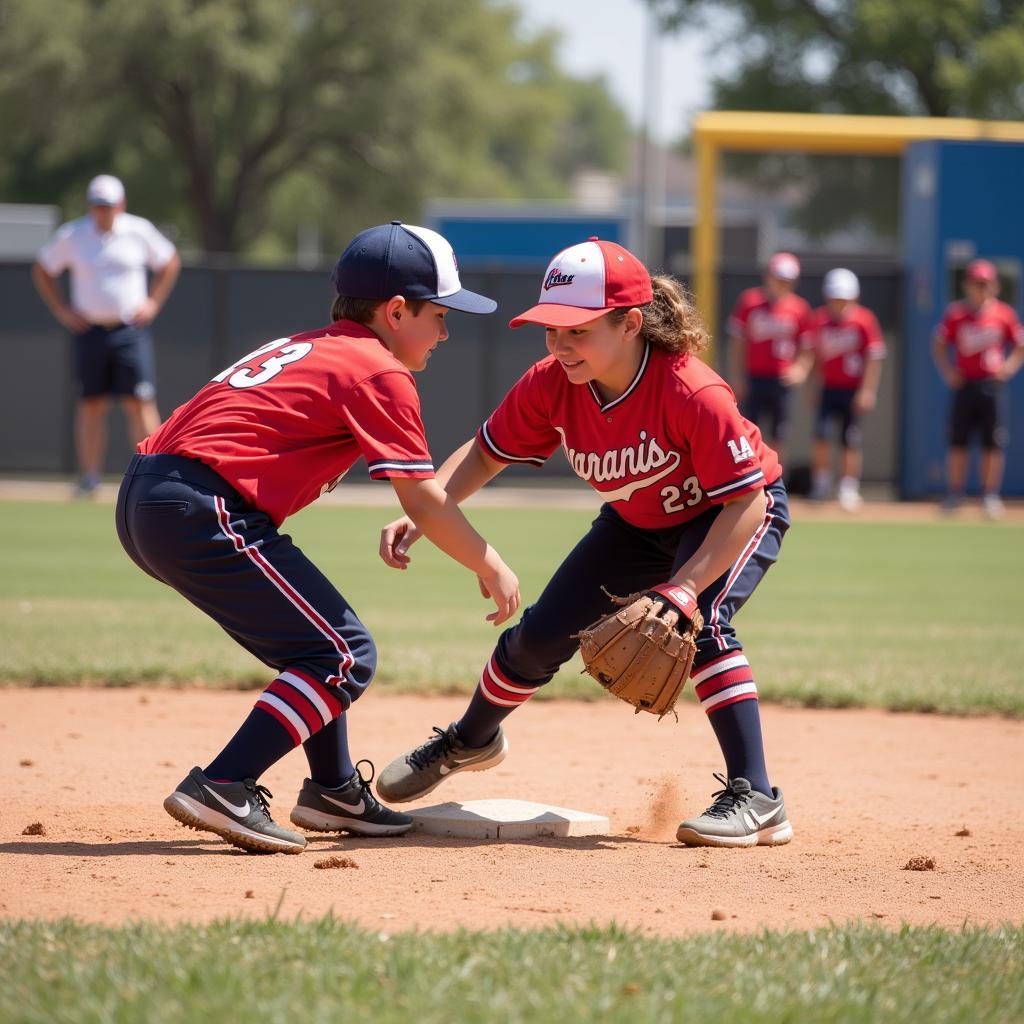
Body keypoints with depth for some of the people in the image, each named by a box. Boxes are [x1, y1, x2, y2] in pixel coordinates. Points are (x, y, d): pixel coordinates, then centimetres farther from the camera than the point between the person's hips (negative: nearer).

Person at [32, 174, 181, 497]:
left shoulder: (140, 231, 1)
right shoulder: (71, 236, 0)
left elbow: (170, 262, 15)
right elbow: (42, 270, 12)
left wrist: (153, 303, 5)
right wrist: (61, 310, 3)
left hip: (131, 330, -1)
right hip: (89, 331, 1)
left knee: (140, 403, -8)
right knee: (90, 405, 3)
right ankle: (89, 479, 10)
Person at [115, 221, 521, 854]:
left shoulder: (301, 349, 25)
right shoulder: (380, 372, -2)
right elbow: (423, 500, -3)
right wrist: (492, 566, 9)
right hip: (202, 511, -10)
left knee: (314, 636, 23)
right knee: (346, 654, -5)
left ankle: (334, 791, 30)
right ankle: (222, 790, -16)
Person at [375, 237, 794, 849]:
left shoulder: (694, 395, -39)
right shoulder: (552, 385, -23)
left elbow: (745, 501, -35)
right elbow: (486, 454, -7)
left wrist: (683, 590, -46)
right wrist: (420, 513, -24)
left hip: (736, 514, -6)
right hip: (638, 522, 6)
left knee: (700, 619, -33)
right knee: (541, 635, 5)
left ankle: (755, 800, -30)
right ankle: (471, 742, 37)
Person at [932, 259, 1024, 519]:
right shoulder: (955, 314, 1)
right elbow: (939, 345, 9)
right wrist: (947, 371, -3)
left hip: (992, 383, 0)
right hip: (964, 383, 1)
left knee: (993, 444, -2)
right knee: (957, 442, 2)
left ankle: (991, 495, 7)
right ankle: (954, 495, 10)